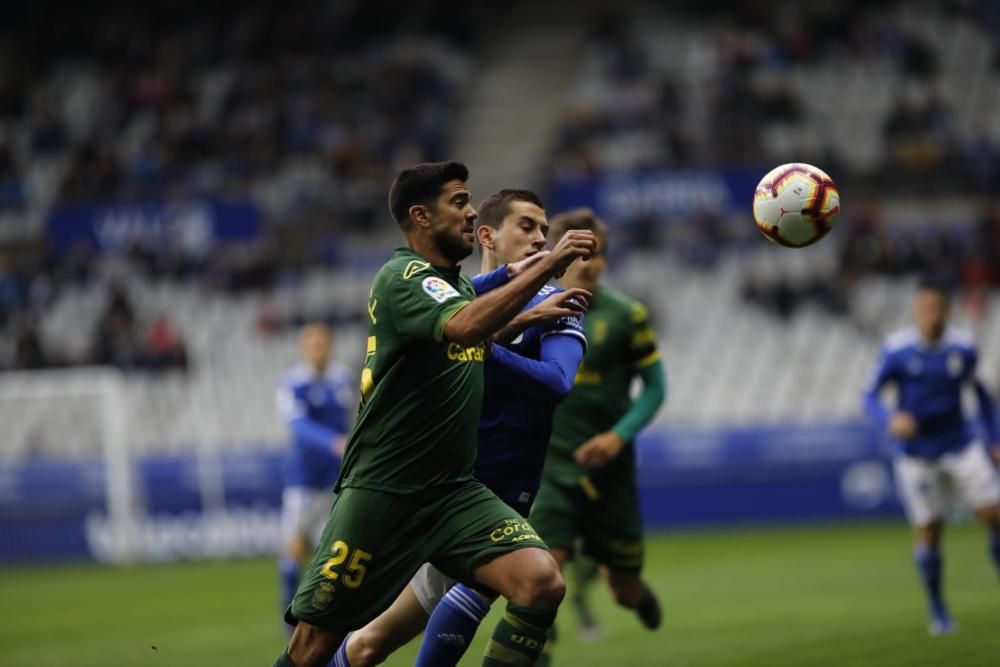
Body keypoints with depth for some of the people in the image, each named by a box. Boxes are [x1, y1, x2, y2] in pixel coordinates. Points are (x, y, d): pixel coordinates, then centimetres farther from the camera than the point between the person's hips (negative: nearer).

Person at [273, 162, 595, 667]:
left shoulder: (458, 283, 14)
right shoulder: (402, 277, -12)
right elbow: (463, 326, -33)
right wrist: (548, 265, -32)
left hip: (454, 492, 7)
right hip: (381, 490, -7)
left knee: (543, 583, -17)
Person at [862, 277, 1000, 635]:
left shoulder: (963, 347, -4)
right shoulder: (897, 350, -11)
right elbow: (871, 396, -6)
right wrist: (890, 419, -27)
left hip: (960, 446, 2)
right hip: (916, 454, -2)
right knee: (928, 534, -1)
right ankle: (938, 611, 19)